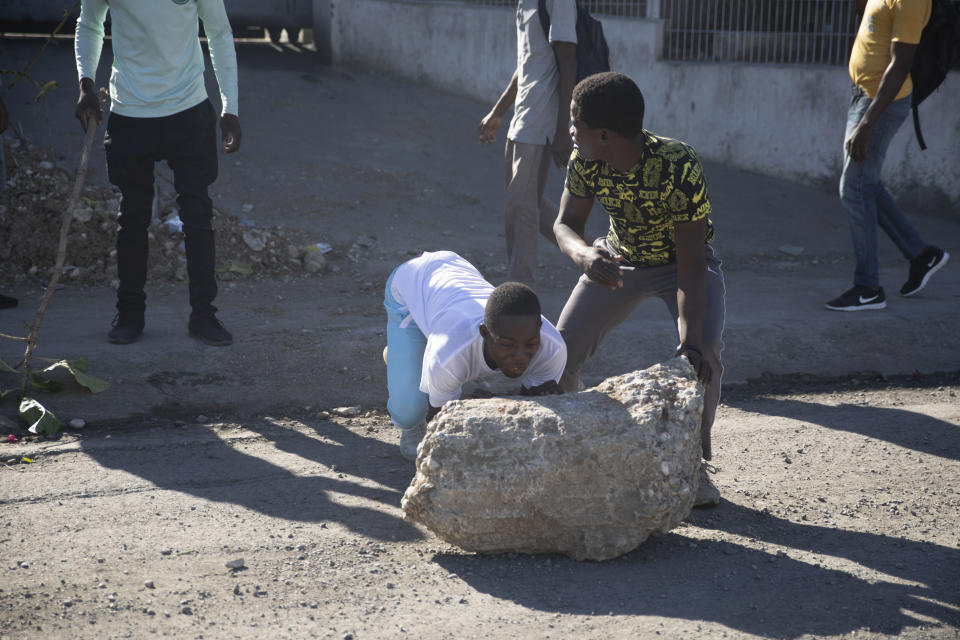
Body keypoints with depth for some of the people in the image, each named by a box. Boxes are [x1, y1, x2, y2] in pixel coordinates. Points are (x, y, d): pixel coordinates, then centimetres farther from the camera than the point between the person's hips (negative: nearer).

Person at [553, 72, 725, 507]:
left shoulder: (679, 168, -36)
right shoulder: (585, 161, -22)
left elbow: (690, 262, -33)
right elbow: (566, 224, -14)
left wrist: (691, 338, -42)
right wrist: (584, 254, -38)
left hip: (683, 261, -4)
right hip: (620, 260, 4)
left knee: (705, 358, -26)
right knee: (560, 352, -7)